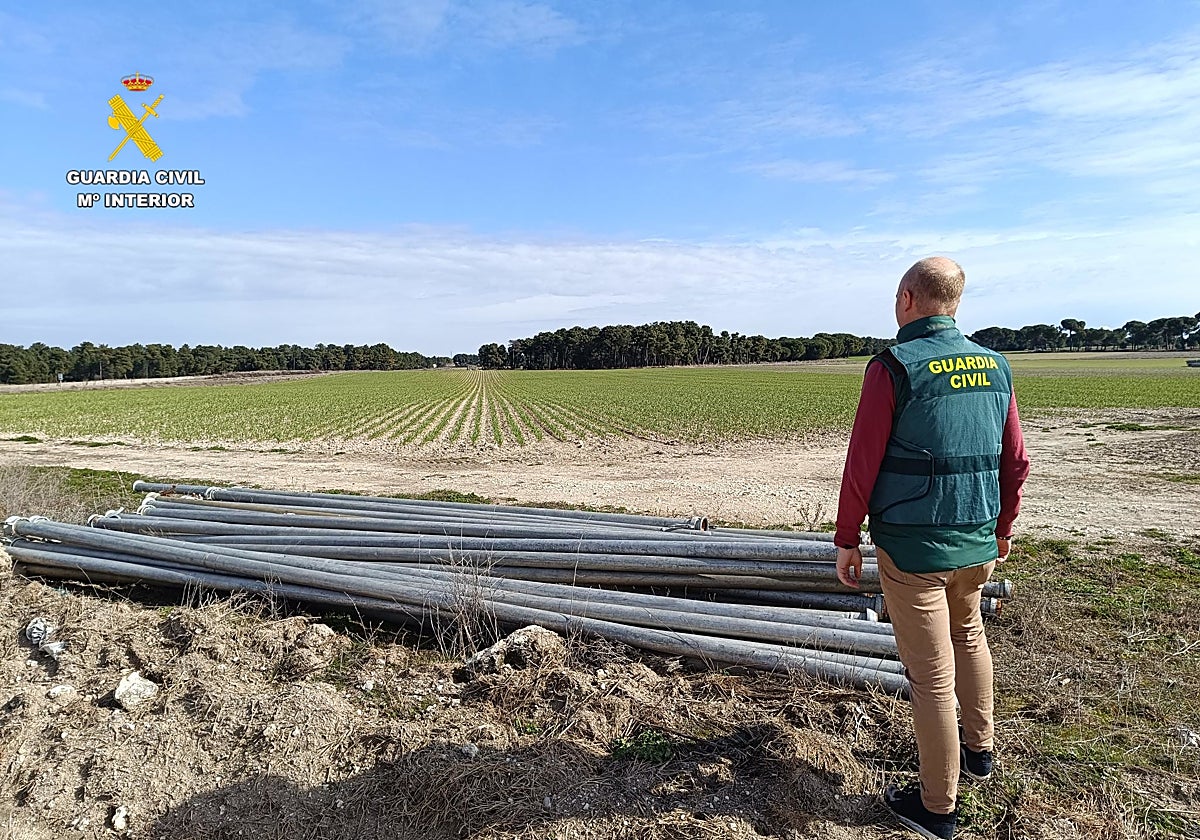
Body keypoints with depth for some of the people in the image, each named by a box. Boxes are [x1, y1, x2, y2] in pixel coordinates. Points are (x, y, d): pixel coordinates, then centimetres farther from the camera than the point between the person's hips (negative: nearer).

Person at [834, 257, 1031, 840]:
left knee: (931, 673, 5)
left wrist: (846, 540, -4)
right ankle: (978, 748, 48)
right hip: (977, 541, 7)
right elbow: (1015, 461, 10)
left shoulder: (893, 367, -15)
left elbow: (862, 465, -15)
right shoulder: (995, 366, 4)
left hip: (912, 548, -7)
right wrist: (1003, 525, 23)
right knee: (968, 634, 30)